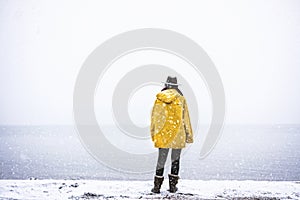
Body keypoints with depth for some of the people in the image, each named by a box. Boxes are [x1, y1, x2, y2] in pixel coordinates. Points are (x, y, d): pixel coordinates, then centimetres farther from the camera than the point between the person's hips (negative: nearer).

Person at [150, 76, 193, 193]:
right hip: (178, 135, -1)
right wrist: (189, 135, 7)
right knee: (175, 160, 9)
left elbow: (154, 117, 5)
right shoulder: (181, 99, -4)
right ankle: (173, 186, 10)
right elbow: (185, 118, 0)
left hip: (162, 135, 1)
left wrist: (153, 133, 13)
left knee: (161, 159, 7)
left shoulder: (159, 99, 1)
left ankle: (157, 186, 5)